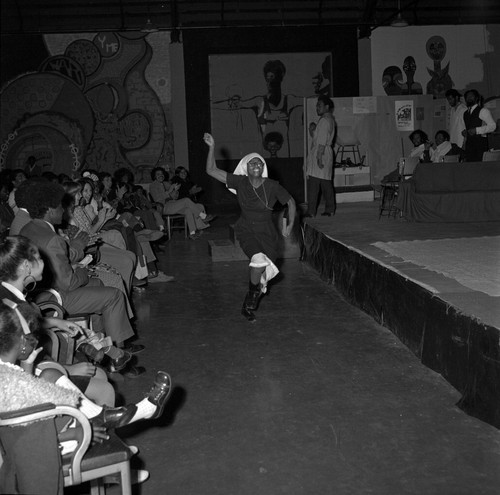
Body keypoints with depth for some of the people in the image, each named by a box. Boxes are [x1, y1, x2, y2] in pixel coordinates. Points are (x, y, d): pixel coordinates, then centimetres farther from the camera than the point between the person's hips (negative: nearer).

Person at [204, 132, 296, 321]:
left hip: (267, 233, 2)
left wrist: (290, 224, 0)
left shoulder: (272, 186, -10)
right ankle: (253, 295, -2)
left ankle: (248, 306, 33)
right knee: (259, 261, -28)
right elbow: (211, 170, -12)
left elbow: (290, 201, 6)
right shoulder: (240, 182, -9)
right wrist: (212, 147, -21)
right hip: (247, 231, -2)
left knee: (261, 275, 3)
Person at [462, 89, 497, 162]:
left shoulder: (483, 111, 0)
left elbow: (492, 126, -7)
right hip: (469, 143, 6)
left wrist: (477, 130, -16)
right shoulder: (465, 113, 20)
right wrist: (464, 132, 5)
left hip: (480, 142, -6)